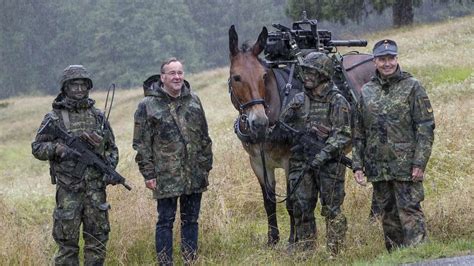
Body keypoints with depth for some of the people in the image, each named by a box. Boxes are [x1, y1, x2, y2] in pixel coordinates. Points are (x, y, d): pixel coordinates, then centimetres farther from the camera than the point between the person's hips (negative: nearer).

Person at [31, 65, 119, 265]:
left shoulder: (98, 116, 10)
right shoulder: (54, 118, 0)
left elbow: (112, 148, 17)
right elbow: (37, 148, -1)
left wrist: (110, 166, -2)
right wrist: (59, 148, -18)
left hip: (96, 187, 3)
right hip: (68, 190, -3)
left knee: (98, 239, 7)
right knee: (67, 241, -1)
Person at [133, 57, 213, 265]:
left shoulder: (193, 100, 8)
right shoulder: (148, 105, -6)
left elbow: (204, 137, 15)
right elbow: (141, 144, -5)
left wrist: (206, 166, 12)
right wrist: (148, 174, -9)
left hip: (194, 176, 4)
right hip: (166, 177, -4)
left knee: (191, 220, 12)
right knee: (165, 221, 1)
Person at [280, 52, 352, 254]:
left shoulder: (337, 101, -7)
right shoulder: (299, 101, 9)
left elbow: (342, 136, -14)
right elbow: (283, 124, 18)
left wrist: (323, 155, -24)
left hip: (329, 164, -5)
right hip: (301, 163, 5)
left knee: (332, 210, -2)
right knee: (301, 209, 6)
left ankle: (334, 253, 3)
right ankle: (305, 252, 15)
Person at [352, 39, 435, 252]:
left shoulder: (412, 87, -2)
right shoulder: (367, 92, 11)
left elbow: (426, 128, -6)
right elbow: (359, 133, 16)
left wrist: (419, 163, -14)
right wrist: (358, 165, 8)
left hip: (406, 167, -5)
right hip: (378, 168, 5)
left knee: (410, 212, -11)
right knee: (389, 216, 11)